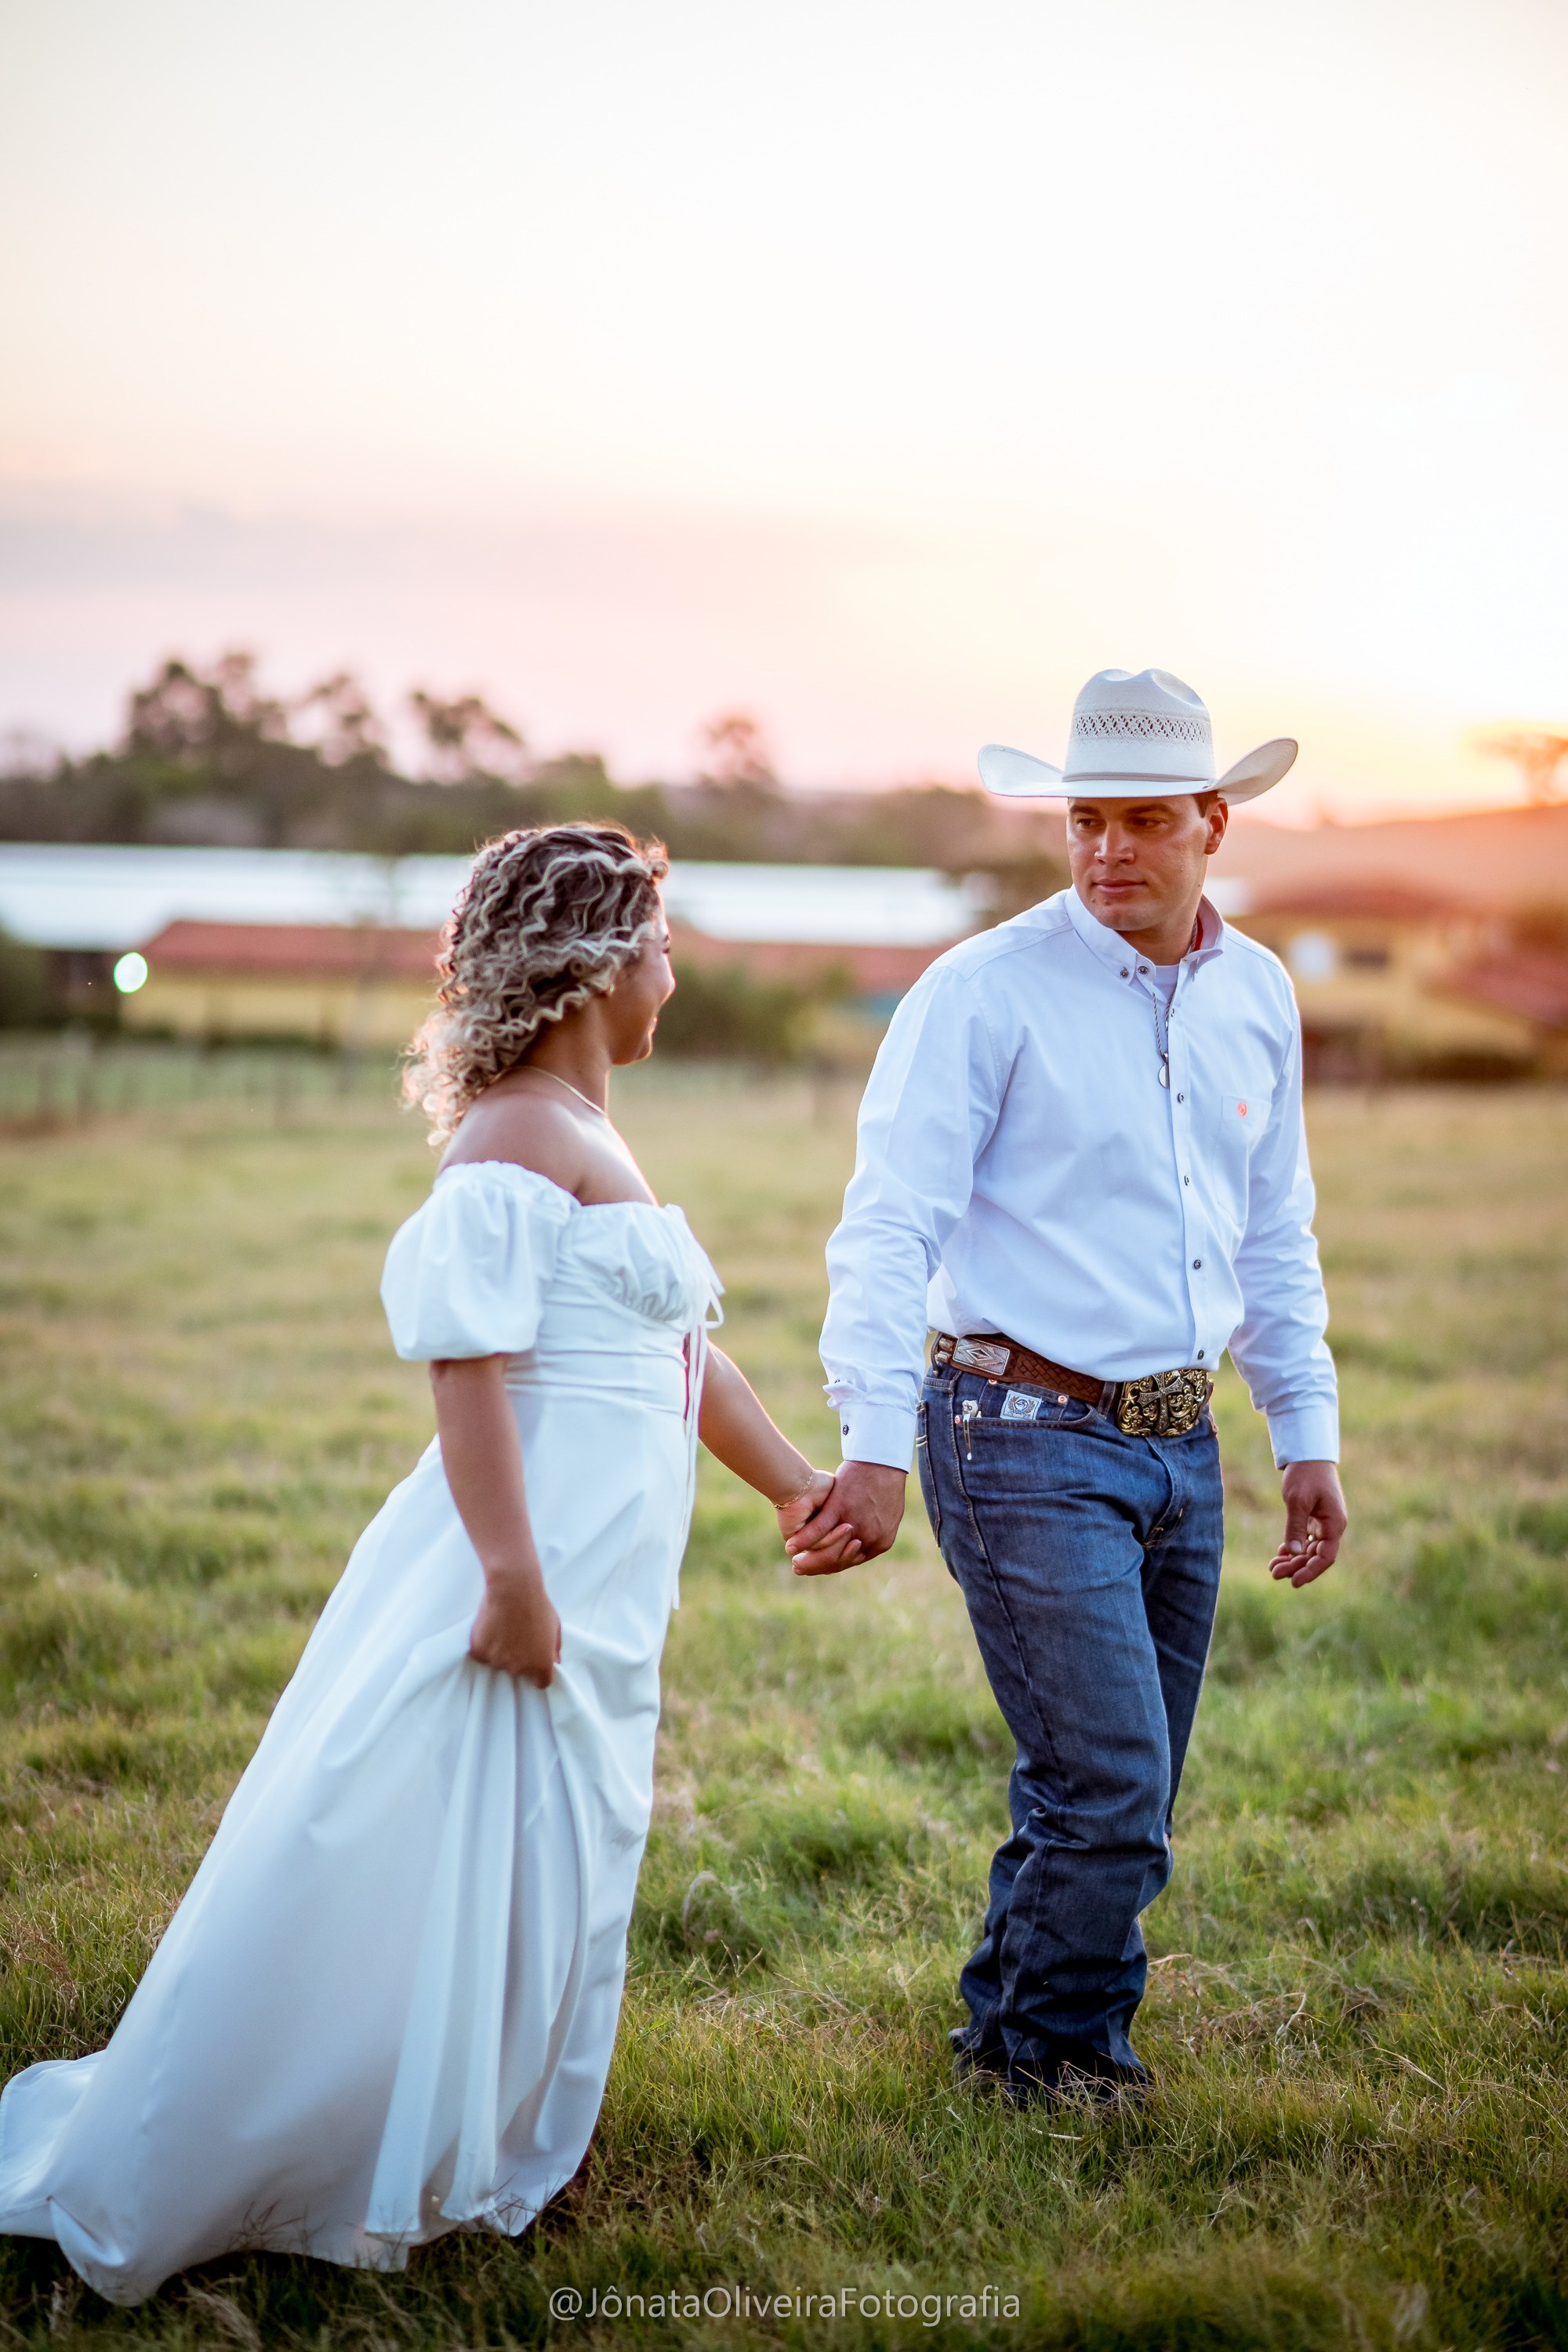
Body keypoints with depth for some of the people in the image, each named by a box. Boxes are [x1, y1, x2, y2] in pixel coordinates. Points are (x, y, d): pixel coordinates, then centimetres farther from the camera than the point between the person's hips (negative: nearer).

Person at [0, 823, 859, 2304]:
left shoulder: (590, 1142, 17)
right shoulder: (514, 1144, -15)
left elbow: (678, 1353, 24)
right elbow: (471, 1366, -23)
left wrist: (796, 1484, 27)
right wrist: (511, 1574, -27)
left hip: (599, 1598, 10)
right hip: (531, 1573, -10)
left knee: (549, 1887, 15)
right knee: (439, 1878, -4)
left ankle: (485, 2164, 28)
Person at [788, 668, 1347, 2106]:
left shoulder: (1257, 995, 10)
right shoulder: (987, 992, -10)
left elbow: (1276, 1239, 19)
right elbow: (890, 1225, -15)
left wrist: (1308, 1435, 16)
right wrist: (879, 1447, -24)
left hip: (1180, 1444, 6)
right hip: (1029, 1442, -6)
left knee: (1123, 1798, 12)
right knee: (1110, 1788, -8)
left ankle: (1012, 2031, 32)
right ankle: (1053, 2053, 16)